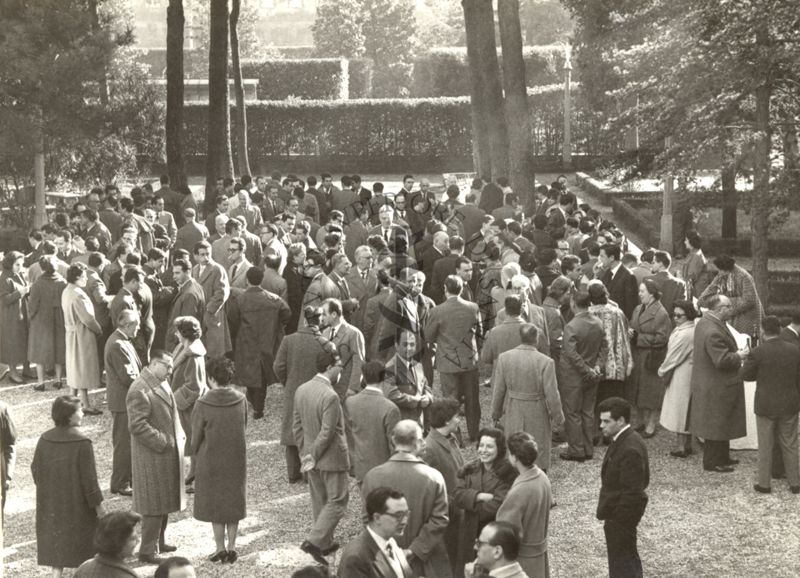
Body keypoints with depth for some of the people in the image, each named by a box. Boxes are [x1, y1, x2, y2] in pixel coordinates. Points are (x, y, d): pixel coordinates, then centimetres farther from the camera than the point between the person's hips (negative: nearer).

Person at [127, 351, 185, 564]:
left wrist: (179, 437, 10)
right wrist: (161, 442, -20)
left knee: (164, 500, 19)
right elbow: (137, 425, -24)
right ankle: (147, 551, 5)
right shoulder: (139, 391, -21)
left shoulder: (162, 384, 10)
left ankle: (159, 541, 32)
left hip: (167, 455, 9)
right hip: (151, 457, -9)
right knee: (154, 504, -3)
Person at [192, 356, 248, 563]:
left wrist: (197, 455, 9)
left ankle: (221, 548, 15)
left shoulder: (203, 404, -19)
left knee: (215, 505, 12)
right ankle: (231, 548, 19)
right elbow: (243, 427, 4)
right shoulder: (241, 400, -9)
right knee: (234, 503, 15)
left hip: (211, 461, -3)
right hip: (236, 459, 3)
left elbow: (196, 437, -10)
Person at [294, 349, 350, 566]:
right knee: (337, 501, 6)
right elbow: (327, 432, -24)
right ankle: (314, 541, -2)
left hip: (311, 456, 8)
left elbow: (297, 425, 6)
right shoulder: (330, 396, -25)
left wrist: (304, 453, 13)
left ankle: (326, 543, 31)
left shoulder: (301, 390, -1)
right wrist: (312, 457, -13)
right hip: (331, 457, -8)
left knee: (320, 500, 19)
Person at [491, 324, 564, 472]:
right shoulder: (546, 362, -19)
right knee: (539, 455, 11)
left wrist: (496, 413, 12)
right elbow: (552, 394, -14)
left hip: (512, 414, 3)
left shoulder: (504, 358, -9)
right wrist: (558, 418, 0)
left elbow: (499, 390, -1)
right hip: (537, 414, -3)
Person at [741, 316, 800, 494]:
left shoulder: (758, 352, -16)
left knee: (765, 446, 9)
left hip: (766, 406, -3)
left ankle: (764, 484, 14)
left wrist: (746, 360, 12)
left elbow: (746, 375, -6)